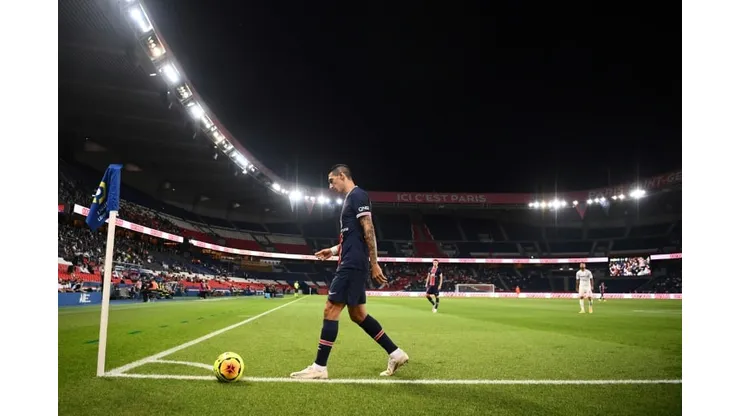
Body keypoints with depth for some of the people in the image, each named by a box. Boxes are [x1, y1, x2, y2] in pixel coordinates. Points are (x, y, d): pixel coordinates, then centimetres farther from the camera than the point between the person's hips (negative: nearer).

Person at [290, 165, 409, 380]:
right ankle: (395, 353, 18)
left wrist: (374, 264, -20)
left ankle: (319, 367, -3)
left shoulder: (357, 195, -9)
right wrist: (333, 250, 17)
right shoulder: (350, 199, 22)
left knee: (330, 309, -9)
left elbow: (368, 231, -16)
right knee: (357, 314, 12)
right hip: (351, 264, 11)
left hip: (352, 264, -11)